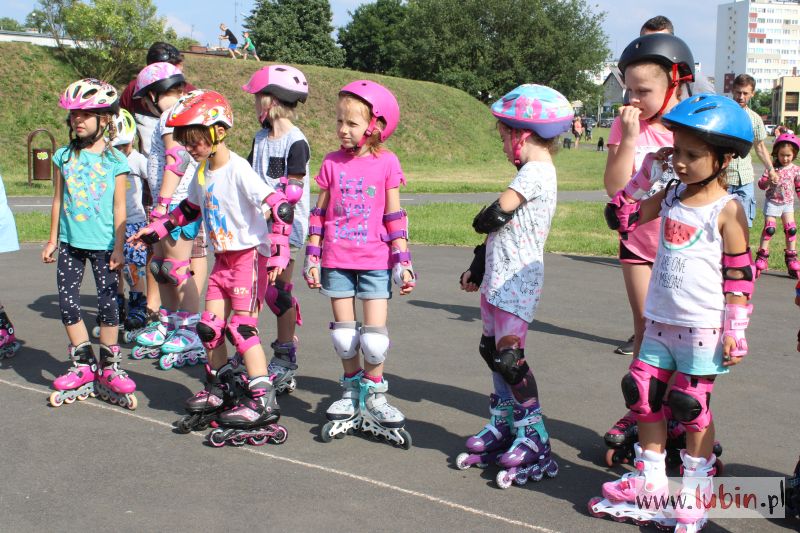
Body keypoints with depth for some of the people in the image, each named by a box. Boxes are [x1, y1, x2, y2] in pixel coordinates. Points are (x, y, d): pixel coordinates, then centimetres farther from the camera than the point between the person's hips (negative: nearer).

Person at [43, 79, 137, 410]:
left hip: (102, 244, -3)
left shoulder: (115, 160, -3)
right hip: (70, 243, 3)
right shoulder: (64, 156, 6)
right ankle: (83, 367, 15)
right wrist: (53, 240, 11)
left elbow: (119, 208, -3)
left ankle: (108, 367, 14)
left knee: (107, 304, -2)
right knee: (67, 303, 1)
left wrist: (118, 247, -6)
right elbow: (58, 200, 11)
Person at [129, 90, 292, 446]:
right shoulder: (203, 173, 7)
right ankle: (215, 392, 24)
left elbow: (279, 207, -25)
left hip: (250, 255, -8)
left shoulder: (238, 170, -20)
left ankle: (263, 402, -6)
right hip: (223, 258, 8)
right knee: (210, 326, 8)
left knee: (242, 328, -11)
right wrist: (154, 230, 23)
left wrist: (278, 253, -28)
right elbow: (190, 209, 24)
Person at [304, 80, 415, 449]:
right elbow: (319, 213, 8)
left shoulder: (386, 163, -2)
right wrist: (312, 257, 6)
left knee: (375, 333, -5)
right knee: (343, 332, 7)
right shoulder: (332, 163, 3)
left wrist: (403, 261, -1)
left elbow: (394, 217, 1)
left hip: (375, 261, -2)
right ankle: (352, 393, 27)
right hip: (336, 261, 2)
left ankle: (373, 396, 17)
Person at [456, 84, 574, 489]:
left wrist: (480, 221, 1)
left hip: (516, 283, -10)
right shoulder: (533, 172, 17)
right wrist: (477, 268, 20)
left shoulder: (536, 172, -15)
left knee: (508, 356, -11)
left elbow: (497, 214, -22)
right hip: (498, 278, 10)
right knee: (491, 351, 14)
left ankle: (533, 438, -2)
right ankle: (503, 427, 26)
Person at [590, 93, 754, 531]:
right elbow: (621, 219, 12)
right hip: (660, 321, 6)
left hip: (702, 329, -6)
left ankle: (695, 494, 20)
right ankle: (648, 484, 26)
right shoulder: (671, 195, 6)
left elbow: (739, 274, -10)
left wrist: (735, 331, -12)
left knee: (692, 407, 3)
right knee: (644, 397, 11)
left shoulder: (727, 209, -11)